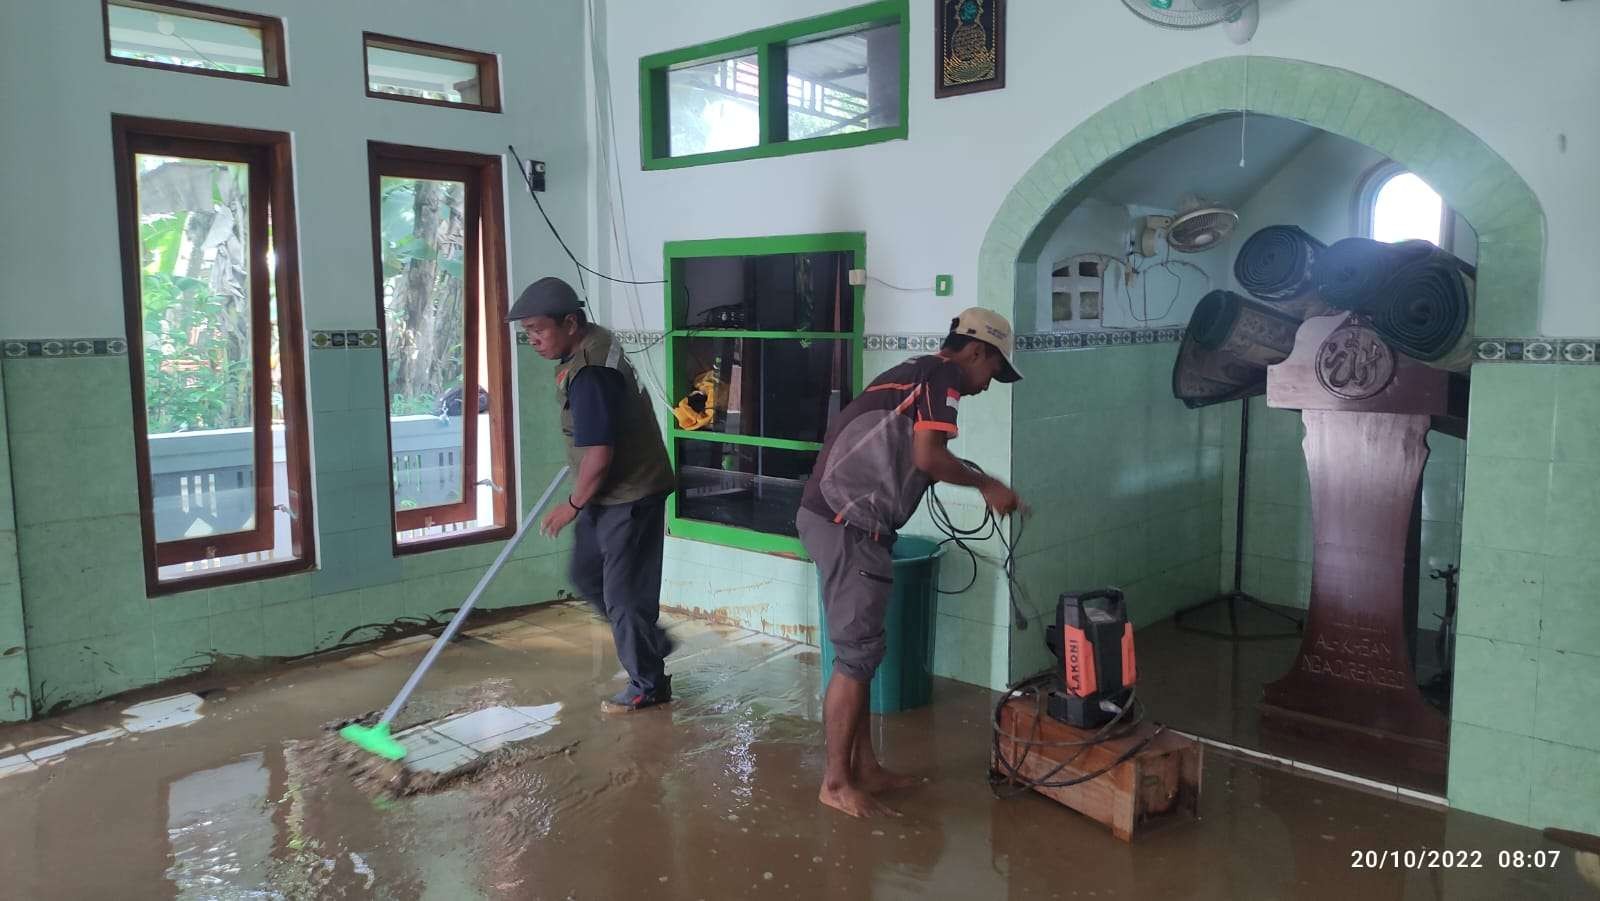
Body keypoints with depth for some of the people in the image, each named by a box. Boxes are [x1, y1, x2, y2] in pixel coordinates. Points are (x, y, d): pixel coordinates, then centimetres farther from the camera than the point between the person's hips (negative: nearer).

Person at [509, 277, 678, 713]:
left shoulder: (589, 374, -28)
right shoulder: (591, 342, 5)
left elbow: (599, 456, -28)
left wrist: (573, 505, -13)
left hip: (630, 496, -10)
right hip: (607, 493, 10)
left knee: (624, 591, 1)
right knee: (586, 575, 19)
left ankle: (649, 684, 17)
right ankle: (653, 642, 32)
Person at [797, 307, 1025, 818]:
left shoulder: (915, 375, 24)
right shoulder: (942, 376, -5)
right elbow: (928, 456, -18)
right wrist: (987, 485, -4)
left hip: (837, 521, 10)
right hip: (848, 525, -10)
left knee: (860, 651, 15)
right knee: (856, 655, -3)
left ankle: (864, 767, 24)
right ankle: (835, 782, 7)